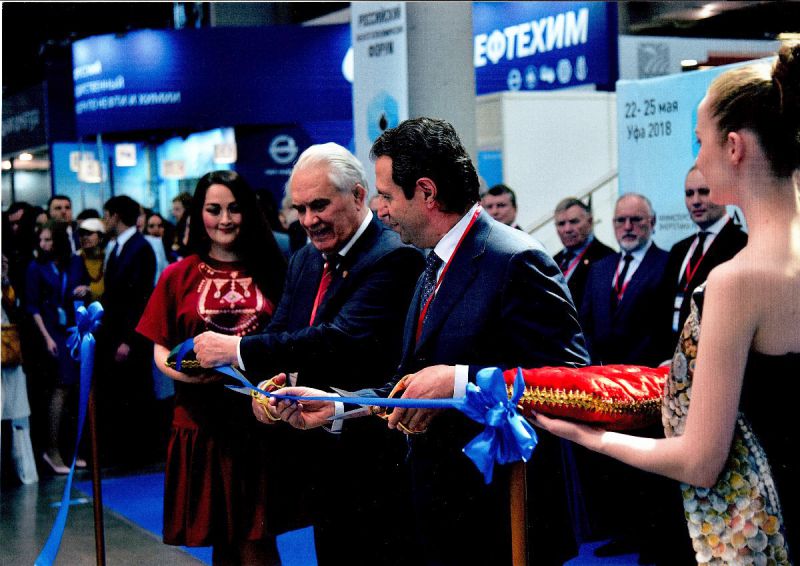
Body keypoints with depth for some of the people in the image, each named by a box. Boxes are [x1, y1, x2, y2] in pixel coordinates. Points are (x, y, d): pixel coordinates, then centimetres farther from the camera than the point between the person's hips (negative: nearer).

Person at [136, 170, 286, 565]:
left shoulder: (270, 272, 7)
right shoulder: (179, 276, 5)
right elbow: (160, 350, 6)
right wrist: (183, 370, -16)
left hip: (259, 418, 0)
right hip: (202, 421, 0)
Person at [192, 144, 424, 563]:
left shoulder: (393, 258, -15)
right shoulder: (304, 261, 13)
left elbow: (344, 337, -26)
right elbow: (279, 334, 12)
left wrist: (239, 349, -22)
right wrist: (267, 384, -12)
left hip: (370, 459, -8)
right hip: (319, 457, 8)